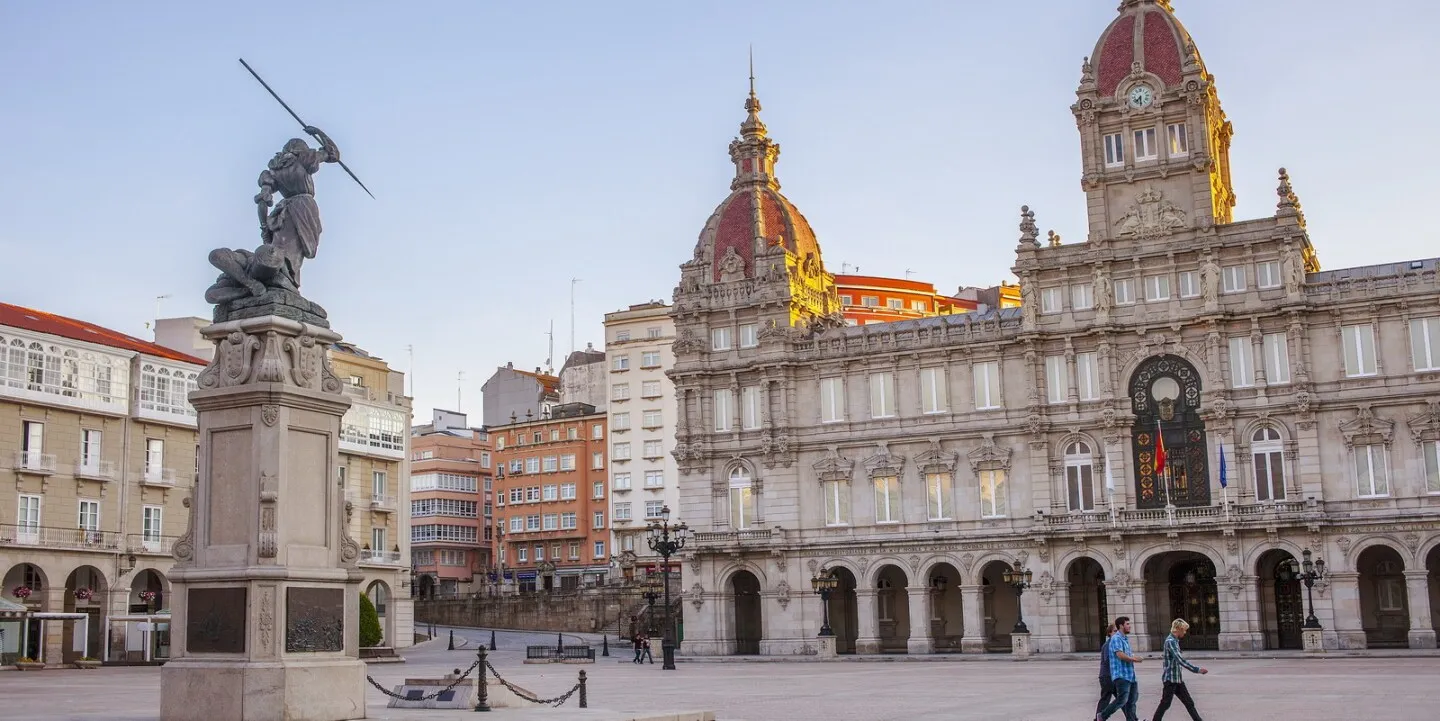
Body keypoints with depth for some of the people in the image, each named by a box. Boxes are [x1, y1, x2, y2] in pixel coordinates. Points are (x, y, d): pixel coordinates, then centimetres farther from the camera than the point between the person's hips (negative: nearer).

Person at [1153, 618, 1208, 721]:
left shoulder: (1175, 640, 12)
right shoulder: (1170, 641, -19)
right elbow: (1181, 660, -27)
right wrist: (1197, 669, -27)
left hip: (1177, 678, 9)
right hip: (1170, 678, -9)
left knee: (1189, 703, 10)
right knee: (1165, 704, -3)